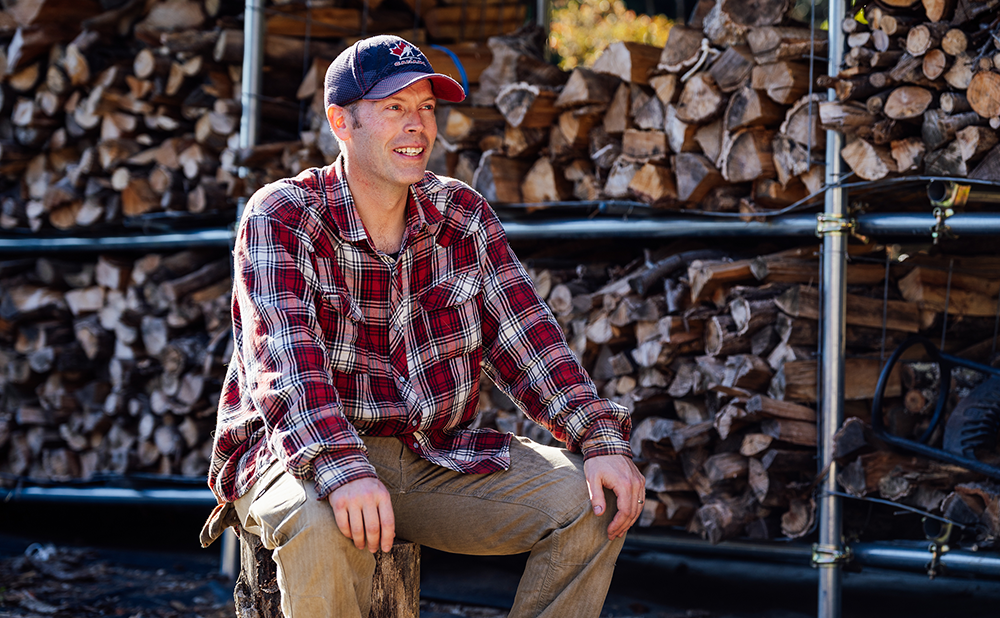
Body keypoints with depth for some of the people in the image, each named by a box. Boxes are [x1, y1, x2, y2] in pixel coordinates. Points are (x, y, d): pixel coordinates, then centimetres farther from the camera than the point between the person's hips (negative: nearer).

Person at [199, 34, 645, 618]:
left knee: (599, 498, -12)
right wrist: (343, 470, -41)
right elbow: (283, 360, -24)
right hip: (304, 457, -5)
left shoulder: (463, 214, 5)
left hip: (440, 458, 5)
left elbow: (526, 339, 1)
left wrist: (600, 438, -15)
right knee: (323, 522, -39)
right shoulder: (280, 216, -10)